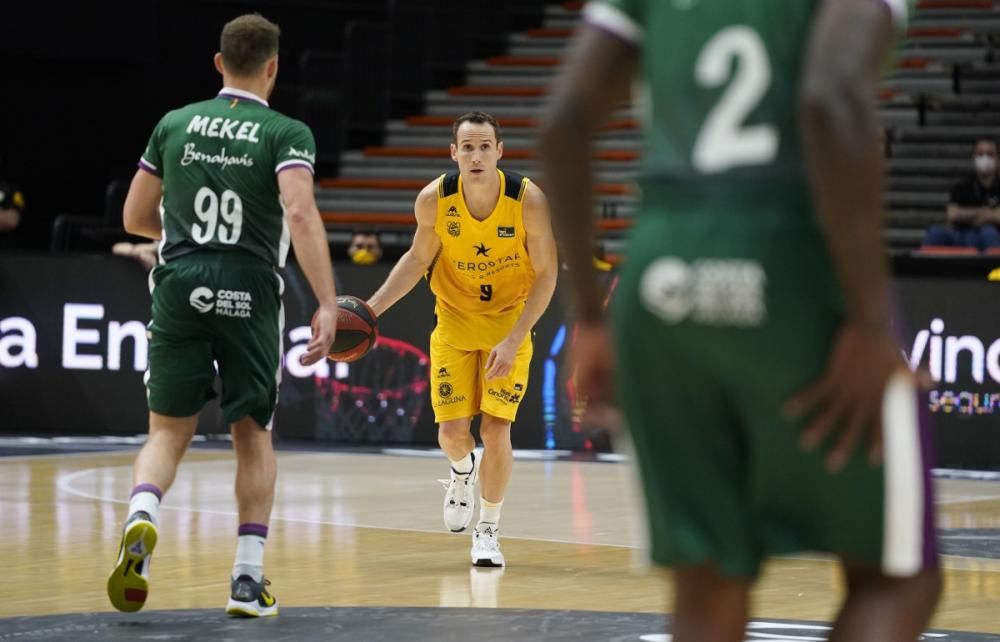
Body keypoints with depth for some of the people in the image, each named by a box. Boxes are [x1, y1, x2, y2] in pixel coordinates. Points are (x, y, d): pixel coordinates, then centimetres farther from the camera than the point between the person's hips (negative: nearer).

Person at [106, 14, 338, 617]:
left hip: (180, 284, 2)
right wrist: (327, 304, -21)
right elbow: (301, 213, -18)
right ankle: (249, 578, 8)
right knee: (253, 436, 12)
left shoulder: (175, 124, 10)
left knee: (169, 430, 8)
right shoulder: (287, 133, -1)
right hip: (249, 292, -2)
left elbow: (136, 217, 15)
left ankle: (141, 520, -22)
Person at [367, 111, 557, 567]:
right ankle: (462, 470, 37)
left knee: (495, 428, -11)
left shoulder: (528, 200, -24)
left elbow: (546, 274, -15)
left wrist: (513, 341, -21)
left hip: (511, 322, -2)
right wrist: (372, 308, -10)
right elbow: (418, 259, 0)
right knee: (452, 431, -2)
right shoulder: (434, 199, -19)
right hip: (454, 320, 2)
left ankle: (487, 531, 9)